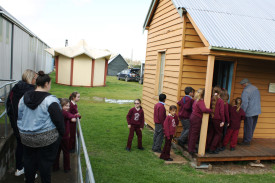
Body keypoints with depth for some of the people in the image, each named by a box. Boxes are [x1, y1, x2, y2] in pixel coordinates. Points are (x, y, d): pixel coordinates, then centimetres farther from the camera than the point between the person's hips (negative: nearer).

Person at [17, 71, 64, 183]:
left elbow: (19, 117, 11)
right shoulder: (50, 100, -17)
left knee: (29, 161, 20)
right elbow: (58, 120, -15)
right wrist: (62, 133, 0)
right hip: (47, 138, -6)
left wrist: (21, 131, 21)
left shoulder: (24, 98, 3)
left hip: (26, 137, 6)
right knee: (45, 161, 8)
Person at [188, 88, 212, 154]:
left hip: (193, 117, 8)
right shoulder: (201, 101, -19)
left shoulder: (196, 100, 7)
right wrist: (211, 110, -22)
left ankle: (190, 147, 29)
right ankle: (191, 149, 9)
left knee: (191, 133, 16)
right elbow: (204, 109, -34)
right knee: (194, 134, 1)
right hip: (197, 119, -8)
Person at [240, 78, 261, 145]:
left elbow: (244, 103, -19)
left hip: (249, 112, -8)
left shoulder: (246, 91, -16)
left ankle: (246, 141, 9)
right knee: (252, 127, 14)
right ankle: (249, 140, 24)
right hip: (257, 111, 8)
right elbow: (258, 100, 16)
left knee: (248, 127, 2)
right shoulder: (256, 88, 9)